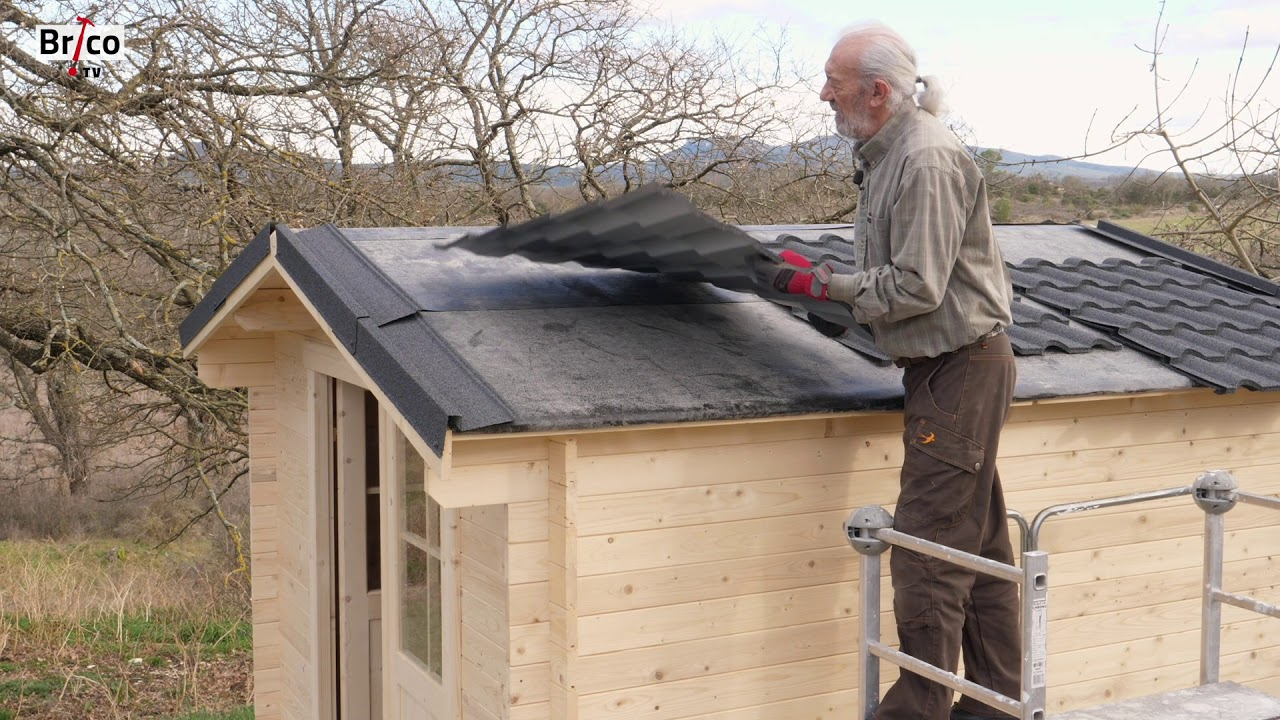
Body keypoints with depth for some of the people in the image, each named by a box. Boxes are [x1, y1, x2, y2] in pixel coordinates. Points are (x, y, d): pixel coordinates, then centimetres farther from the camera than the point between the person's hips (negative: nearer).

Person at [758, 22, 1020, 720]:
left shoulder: (929, 160, -19)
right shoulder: (887, 152, 13)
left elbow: (915, 287, -21)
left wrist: (820, 284, -14)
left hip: (960, 368, -10)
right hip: (943, 367, 10)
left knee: (925, 547, -6)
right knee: (979, 544, 14)